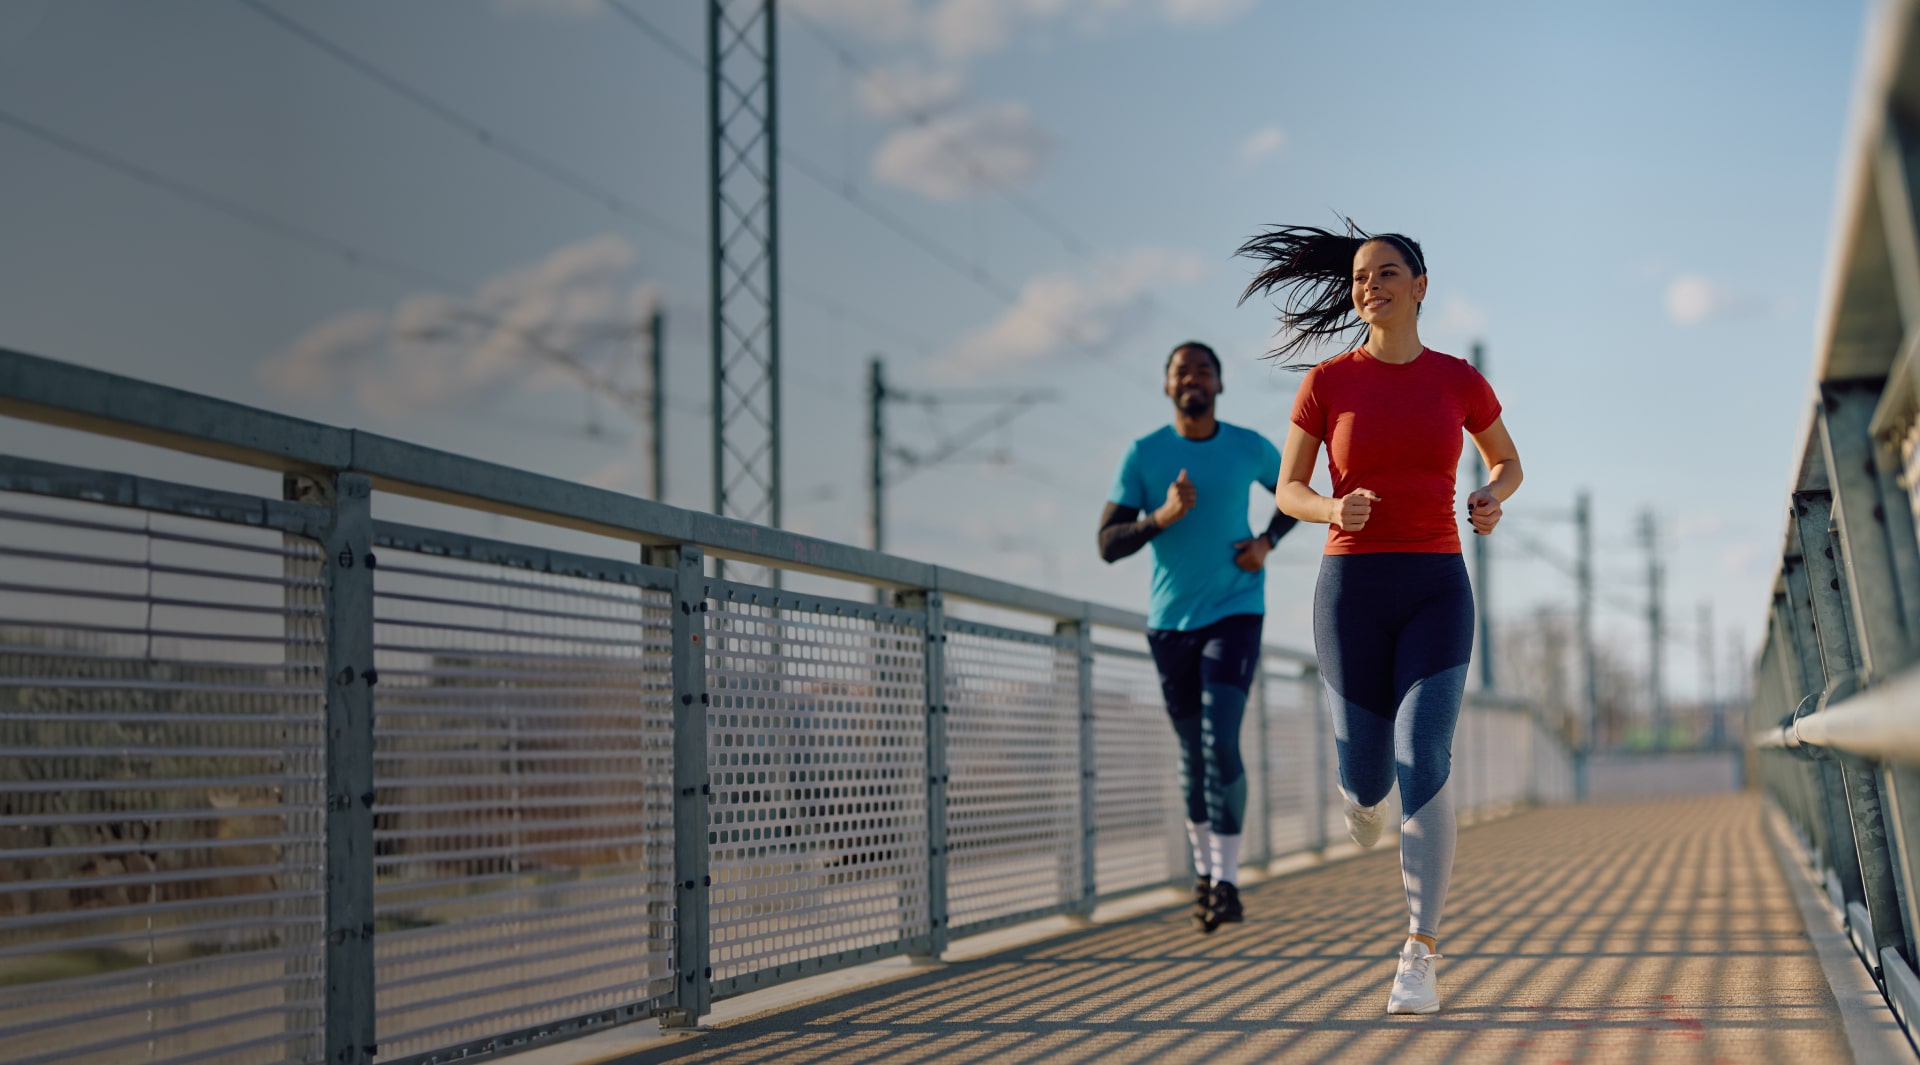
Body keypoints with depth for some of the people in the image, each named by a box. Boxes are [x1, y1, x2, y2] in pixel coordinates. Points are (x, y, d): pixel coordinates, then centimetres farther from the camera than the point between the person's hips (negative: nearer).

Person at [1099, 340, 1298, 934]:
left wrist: (1267, 541, 0)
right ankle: (1203, 869, 27)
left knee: (1221, 741, -17)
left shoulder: (1249, 448, -1)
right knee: (1193, 751, 9)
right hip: (1171, 622, 1)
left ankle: (1226, 879, -12)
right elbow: (1107, 544, -5)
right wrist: (1162, 517, -22)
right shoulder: (1144, 455, -3)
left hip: (1235, 613, -1)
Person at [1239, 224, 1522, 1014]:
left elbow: (1508, 463, 21)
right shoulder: (1328, 381, 2)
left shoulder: (1459, 379, 5)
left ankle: (1419, 960, -14)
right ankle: (1363, 785, 48)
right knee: (1369, 779, 5)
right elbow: (1287, 493, 5)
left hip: (1436, 592, 0)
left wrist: (1491, 500, -4)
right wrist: (1336, 509, -19)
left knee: (1424, 765, -19)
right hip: (1352, 591, 1)